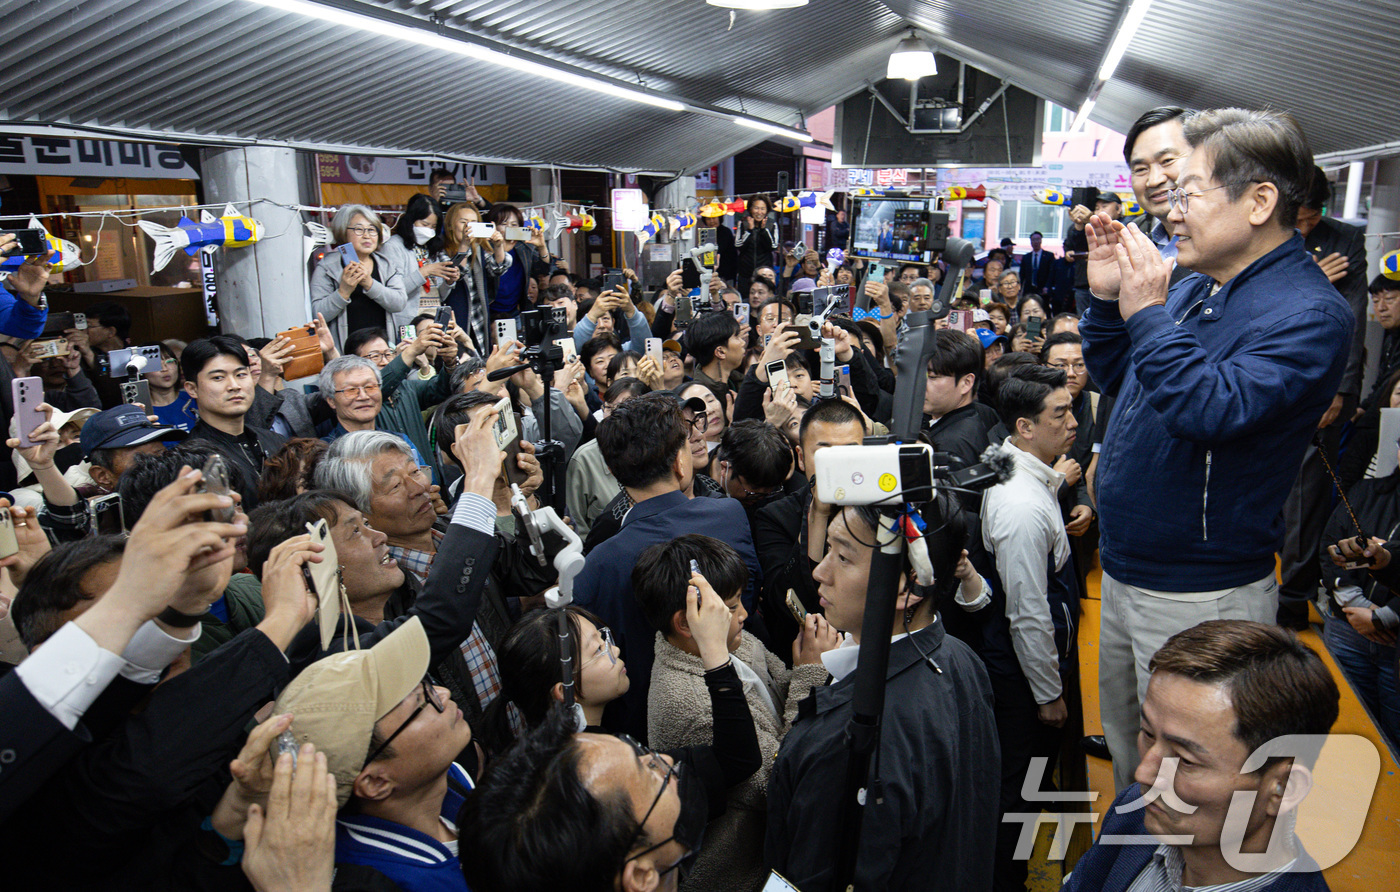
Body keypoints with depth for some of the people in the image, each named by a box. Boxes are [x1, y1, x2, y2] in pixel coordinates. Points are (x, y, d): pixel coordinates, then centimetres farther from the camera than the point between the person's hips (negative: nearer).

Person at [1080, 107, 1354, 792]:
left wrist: (1147, 314, -26)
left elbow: (1210, 409, -32)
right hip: (1125, 571, 9)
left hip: (1199, 597, -8)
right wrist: (1109, 299, 1)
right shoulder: (1196, 287, 7)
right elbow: (1115, 380, 15)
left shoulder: (1309, 312, -18)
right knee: (1124, 743, 25)